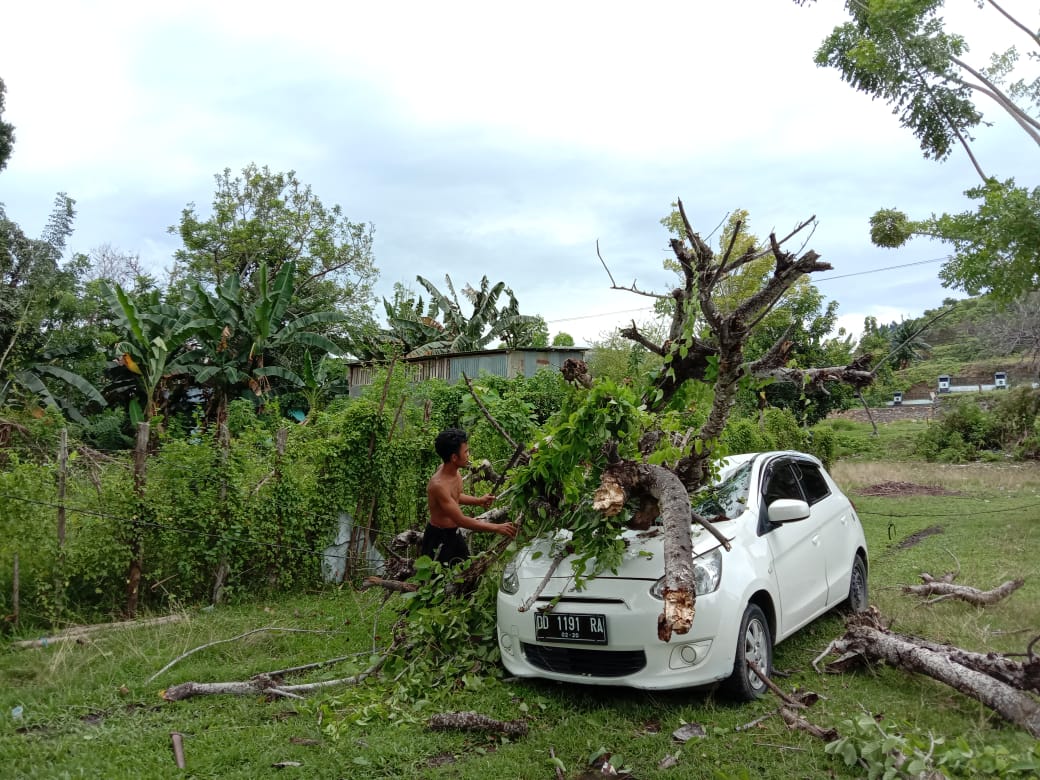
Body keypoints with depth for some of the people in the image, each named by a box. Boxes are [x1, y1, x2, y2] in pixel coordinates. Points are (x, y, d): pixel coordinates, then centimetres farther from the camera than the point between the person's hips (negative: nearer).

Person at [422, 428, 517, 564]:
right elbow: (461, 520, -31)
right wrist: (497, 528, -29)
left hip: (454, 533, 9)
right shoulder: (438, 485, -33)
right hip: (439, 538, -9)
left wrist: (478, 501, 1)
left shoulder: (453, 470, -5)